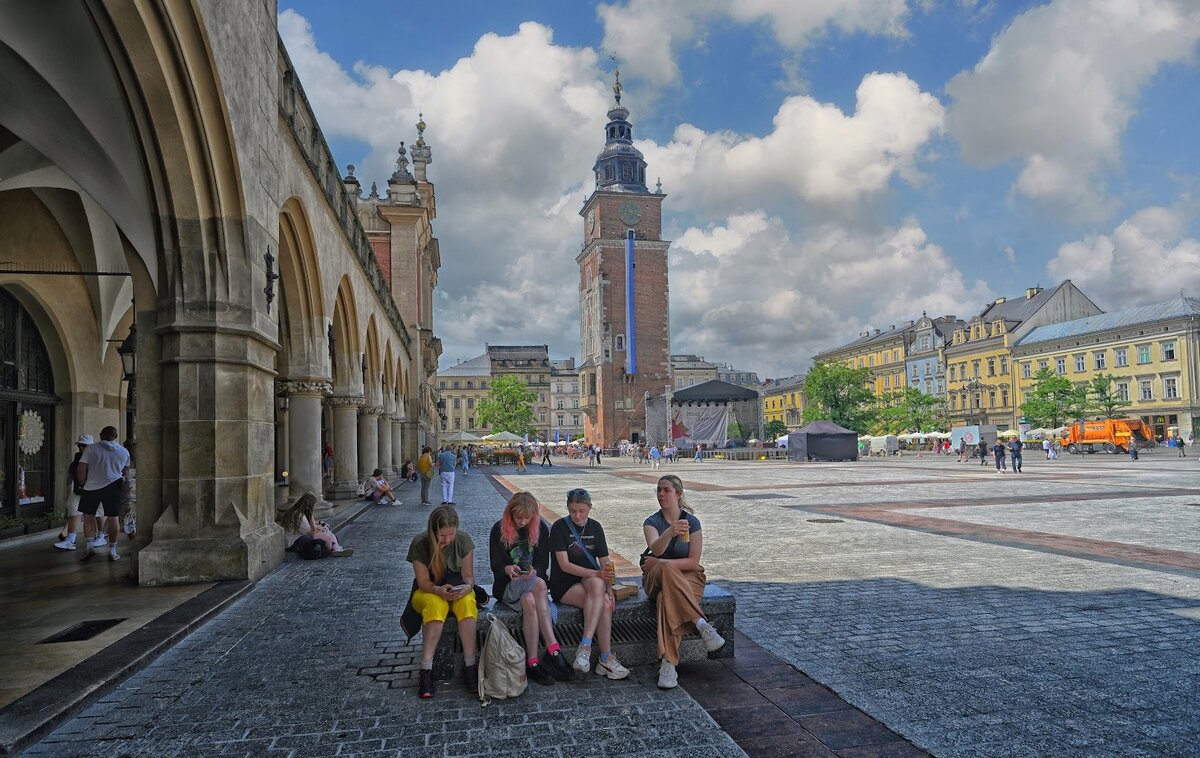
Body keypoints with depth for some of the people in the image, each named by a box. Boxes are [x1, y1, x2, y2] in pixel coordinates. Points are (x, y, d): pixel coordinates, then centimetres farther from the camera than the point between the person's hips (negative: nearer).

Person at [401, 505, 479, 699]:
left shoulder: (464, 540, -11)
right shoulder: (420, 544, -17)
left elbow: (468, 575, -7)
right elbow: (423, 582, -15)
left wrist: (467, 586, -30)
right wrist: (439, 590, -36)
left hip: (458, 589, 1)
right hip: (428, 592, -1)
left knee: (467, 603, -34)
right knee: (436, 605, -37)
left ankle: (470, 666, -36)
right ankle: (426, 670, -39)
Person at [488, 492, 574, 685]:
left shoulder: (540, 528, 1)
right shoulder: (499, 529, -4)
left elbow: (543, 563, 1)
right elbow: (496, 566, -4)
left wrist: (533, 572, -22)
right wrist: (507, 569, -27)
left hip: (533, 581, 2)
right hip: (508, 586, -2)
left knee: (529, 602, -34)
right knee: (539, 585, -33)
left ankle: (533, 661, -36)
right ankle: (554, 650, -36)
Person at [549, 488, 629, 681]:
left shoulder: (595, 528, 9)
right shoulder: (560, 527, -7)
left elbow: (605, 562, 8)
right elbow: (564, 565, -15)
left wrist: (609, 589, -10)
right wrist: (596, 574, -25)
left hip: (592, 581, 4)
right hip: (563, 586, -4)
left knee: (600, 591, -33)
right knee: (603, 603, -30)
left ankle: (585, 647, -33)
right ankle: (606, 658, -27)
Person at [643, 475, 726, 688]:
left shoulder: (692, 521, -1)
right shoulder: (652, 522, 0)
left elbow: (693, 561, -6)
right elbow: (655, 549, -24)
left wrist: (660, 563, -13)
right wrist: (669, 533, -46)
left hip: (688, 576, 0)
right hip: (656, 578, 1)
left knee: (668, 597, -37)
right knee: (667, 570, -38)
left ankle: (668, 663, -41)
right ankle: (702, 624, -43)